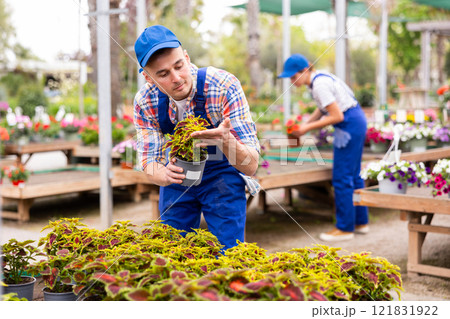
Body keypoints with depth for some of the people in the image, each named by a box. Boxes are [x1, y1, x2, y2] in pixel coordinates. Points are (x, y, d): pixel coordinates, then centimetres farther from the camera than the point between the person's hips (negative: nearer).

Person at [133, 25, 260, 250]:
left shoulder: (224, 85, -29)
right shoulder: (145, 101, -19)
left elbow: (250, 166, -30)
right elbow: (149, 164, -13)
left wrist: (226, 141, -52)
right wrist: (164, 175, -37)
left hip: (222, 175, -3)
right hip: (178, 173, 3)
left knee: (226, 254, -6)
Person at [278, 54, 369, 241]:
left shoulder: (320, 85, -21)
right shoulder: (318, 78, 8)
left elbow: (337, 116, -22)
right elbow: (323, 108, 15)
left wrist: (308, 128, -16)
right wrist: (303, 126, 6)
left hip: (349, 126, -10)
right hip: (356, 122, 10)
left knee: (342, 178, -3)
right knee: (353, 175, 16)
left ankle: (345, 228, 6)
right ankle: (361, 222, 25)